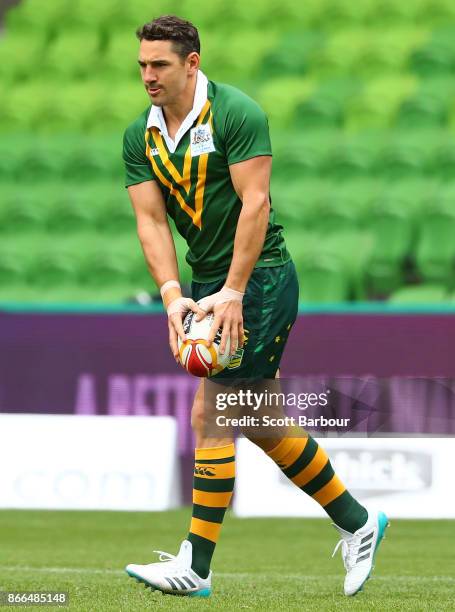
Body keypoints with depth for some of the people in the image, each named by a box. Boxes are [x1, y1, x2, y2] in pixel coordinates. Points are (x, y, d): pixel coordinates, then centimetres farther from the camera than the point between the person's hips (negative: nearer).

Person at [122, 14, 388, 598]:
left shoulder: (236, 112, -14)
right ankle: (357, 523, 25)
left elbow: (255, 204, -18)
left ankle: (196, 566, -9)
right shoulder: (139, 135, 6)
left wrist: (232, 293, -23)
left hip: (258, 279, -7)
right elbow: (150, 219, 0)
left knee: (210, 415, -12)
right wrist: (172, 296, -14)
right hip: (206, 283, 8)